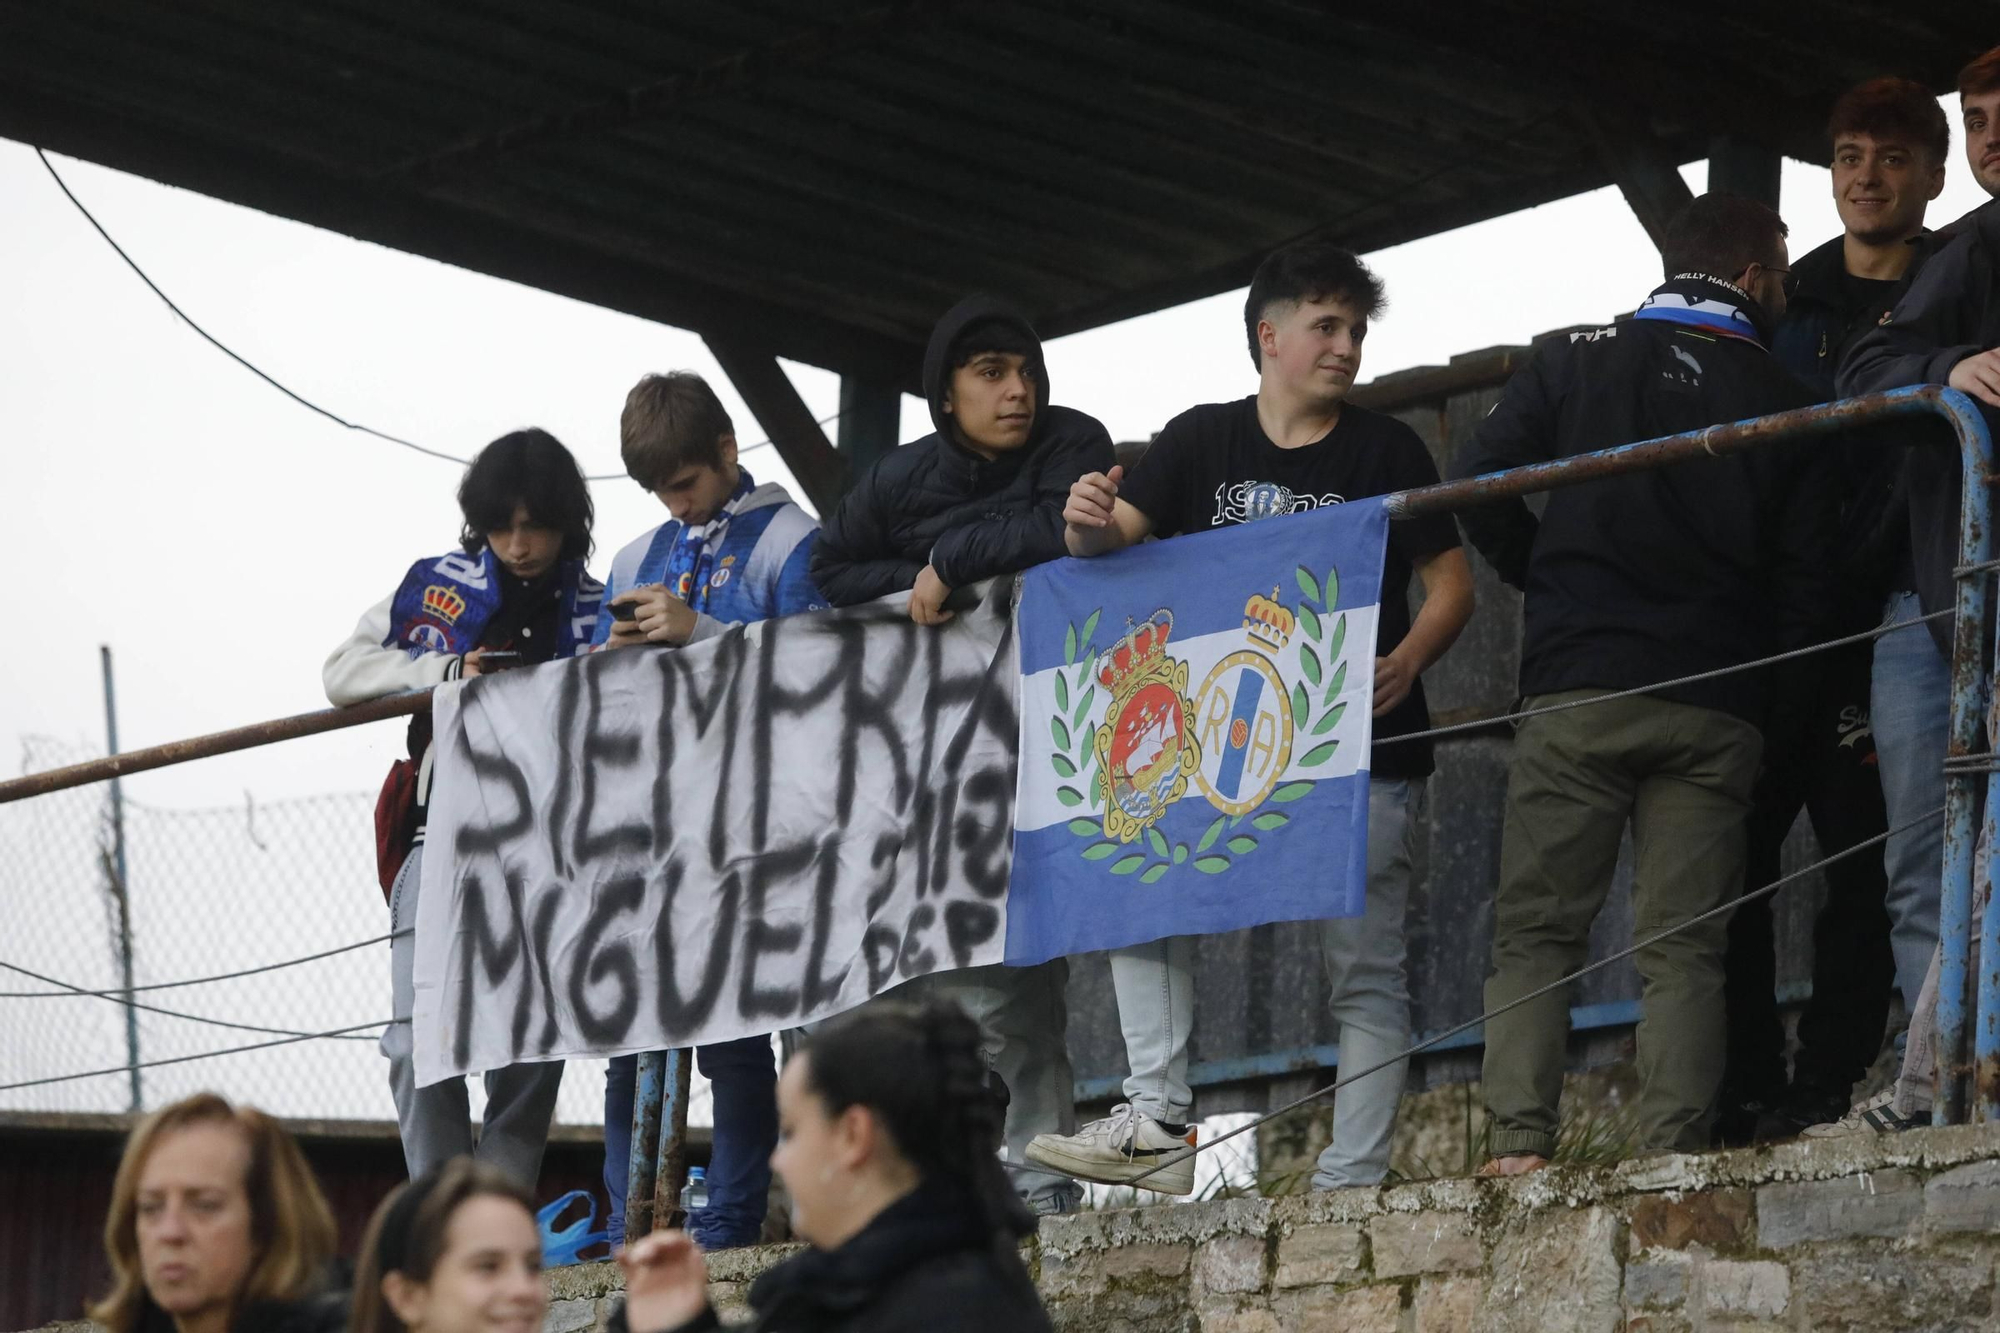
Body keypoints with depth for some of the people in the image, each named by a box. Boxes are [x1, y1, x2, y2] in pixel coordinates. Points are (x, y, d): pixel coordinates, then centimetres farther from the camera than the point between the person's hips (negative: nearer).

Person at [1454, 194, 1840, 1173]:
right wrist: (1766, 684, 15)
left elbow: (1482, 487, 0)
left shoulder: (1574, 365, 6)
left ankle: (1519, 1140, -12)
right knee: (1683, 944, 1)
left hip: (1577, 688, -1)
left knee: (1534, 931, 1)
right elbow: (1806, 577, 6)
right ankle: (1672, 1152, -10)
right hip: (1717, 706, 1)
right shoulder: (1786, 403, 8)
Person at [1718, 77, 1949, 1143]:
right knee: (1728, 860, -3)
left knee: (1861, 862, -5)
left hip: (1876, 632, -3)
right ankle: (1745, 1089, 0)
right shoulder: (1785, 310, 17)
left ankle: (1827, 1085, -3)